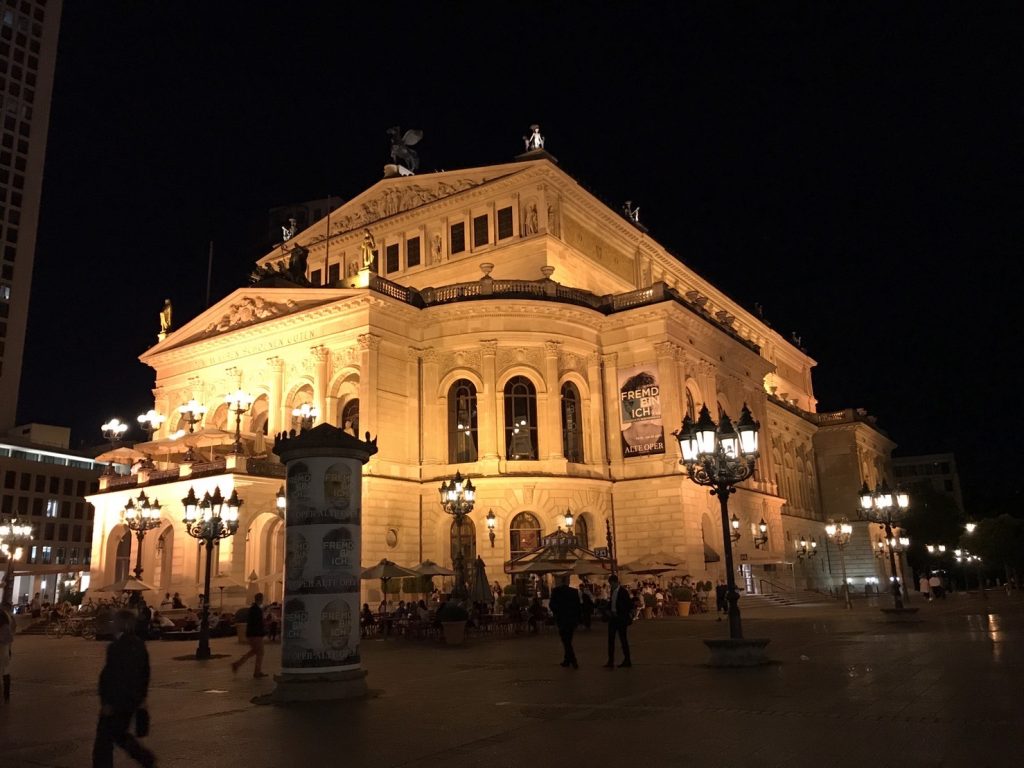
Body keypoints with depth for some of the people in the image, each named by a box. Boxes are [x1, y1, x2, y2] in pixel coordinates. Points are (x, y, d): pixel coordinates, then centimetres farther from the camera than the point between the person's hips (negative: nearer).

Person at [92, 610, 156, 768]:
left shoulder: (117, 646, -19)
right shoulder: (139, 644, 8)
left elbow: (110, 675, -22)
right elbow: (145, 672, 14)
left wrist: (107, 702, -17)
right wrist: (142, 697, 20)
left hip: (116, 701, -9)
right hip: (132, 700, 9)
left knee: (104, 739, 4)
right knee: (119, 734, 22)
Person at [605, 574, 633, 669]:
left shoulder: (623, 591, -12)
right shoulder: (613, 591, 10)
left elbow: (629, 605, -13)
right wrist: (609, 610, 3)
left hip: (621, 619, -7)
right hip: (613, 618, 7)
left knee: (623, 639, 2)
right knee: (611, 639, 4)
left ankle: (627, 660, 14)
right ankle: (610, 661, 8)